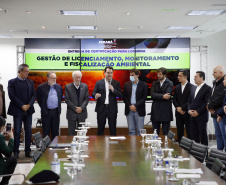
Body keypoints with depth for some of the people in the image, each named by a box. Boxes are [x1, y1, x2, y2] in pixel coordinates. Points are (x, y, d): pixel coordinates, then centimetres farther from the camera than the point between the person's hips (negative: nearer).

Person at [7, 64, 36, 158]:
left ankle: (27, 151, 13)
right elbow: (12, 96, -9)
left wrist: (29, 105, -10)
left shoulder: (30, 82, 11)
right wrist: (22, 106, -14)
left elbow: (34, 95, 7)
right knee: (17, 132, 1)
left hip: (28, 110, 4)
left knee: (28, 131, 6)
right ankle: (16, 151, 9)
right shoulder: (12, 82, -2)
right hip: (17, 111, -4)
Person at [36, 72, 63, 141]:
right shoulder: (41, 87, -2)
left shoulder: (59, 87, 9)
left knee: (55, 131, 8)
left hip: (56, 112, 3)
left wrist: (58, 108, 12)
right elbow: (39, 99, 5)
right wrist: (43, 108, 4)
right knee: (46, 132, 2)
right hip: (46, 112, -3)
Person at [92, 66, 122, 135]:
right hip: (101, 108, 0)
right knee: (100, 128, 3)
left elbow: (120, 95, 0)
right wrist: (96, 95, -21)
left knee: (113, 129, 3)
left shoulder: (116, 83, 7)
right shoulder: (99, 83, 7)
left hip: (112, 109, 0)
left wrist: (113, 90, -16)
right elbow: (93, 93, 2)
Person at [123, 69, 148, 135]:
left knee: (140, 131, 1)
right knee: (131, 130, 5)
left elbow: (144, 98, -5)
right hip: (129, 110, 2)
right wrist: (130, 106, -7)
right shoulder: (126, 84, 8)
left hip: (139, 111, -2)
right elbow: (124, 97, 6)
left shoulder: (143, 85, 0)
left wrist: (135, 106, -13)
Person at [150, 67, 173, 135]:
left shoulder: (169, 83, 0)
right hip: (155, 110, 4)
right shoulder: (155, 83, 12)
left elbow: (167, 95, -16)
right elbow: (152, 94, -4)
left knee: (165, 133, 2)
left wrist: (157, 95, -10)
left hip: (165, 111, -4)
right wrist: (162, 96, -16)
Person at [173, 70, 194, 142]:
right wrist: (178, 108, -7)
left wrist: (182, 108, -13)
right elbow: (174, 100, 10)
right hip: (178, 113, 5)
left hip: (187, 113, -5)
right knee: (179, 132, 8)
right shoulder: (177, 87, 13)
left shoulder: (191, 87, -6)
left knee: (189, 132, -2)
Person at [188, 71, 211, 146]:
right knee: (194, 136, 7)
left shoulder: (207, 88, -6)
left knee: (203, 135, -1)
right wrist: (189, 110, 0)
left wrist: (197, 112, -15)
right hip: (192, 116, 6)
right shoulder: (193, 88, 16)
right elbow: (189, 101, 18)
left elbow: (207, 102, -13)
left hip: (201, 116, -6)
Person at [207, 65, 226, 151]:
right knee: (218, 135, 15)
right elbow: (212, 96, 19)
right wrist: (210, 107, 0)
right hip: (215, 113, 9)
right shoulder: (216, 83, 16)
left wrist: (209, 106, -8)